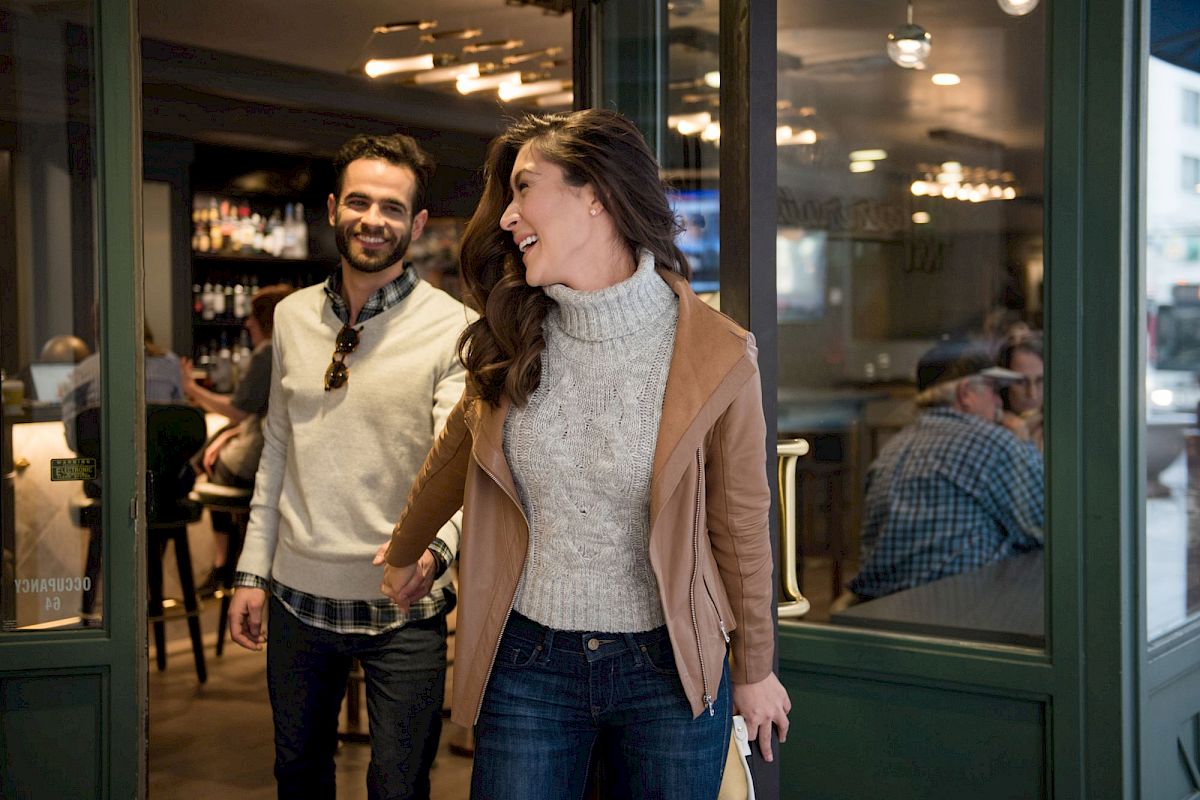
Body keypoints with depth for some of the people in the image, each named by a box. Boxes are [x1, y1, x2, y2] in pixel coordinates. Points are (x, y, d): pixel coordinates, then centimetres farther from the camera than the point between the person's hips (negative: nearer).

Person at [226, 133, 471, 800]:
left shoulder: (455, 328, -11)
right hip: (300, 594, 5)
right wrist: (253, 570, 10)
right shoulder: (293, 316, 6)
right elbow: (278, 448, 12)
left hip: (402, 604, -4)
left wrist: (432, 546, -40)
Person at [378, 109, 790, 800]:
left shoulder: (717, 355, -13)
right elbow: (453, 459, 14)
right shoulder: (514, 342, -3)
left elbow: (741, 522, -3)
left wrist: (754, 670, 7)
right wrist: (403, 554, 29)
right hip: (528, 663, 3)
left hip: (669, 668, -2)